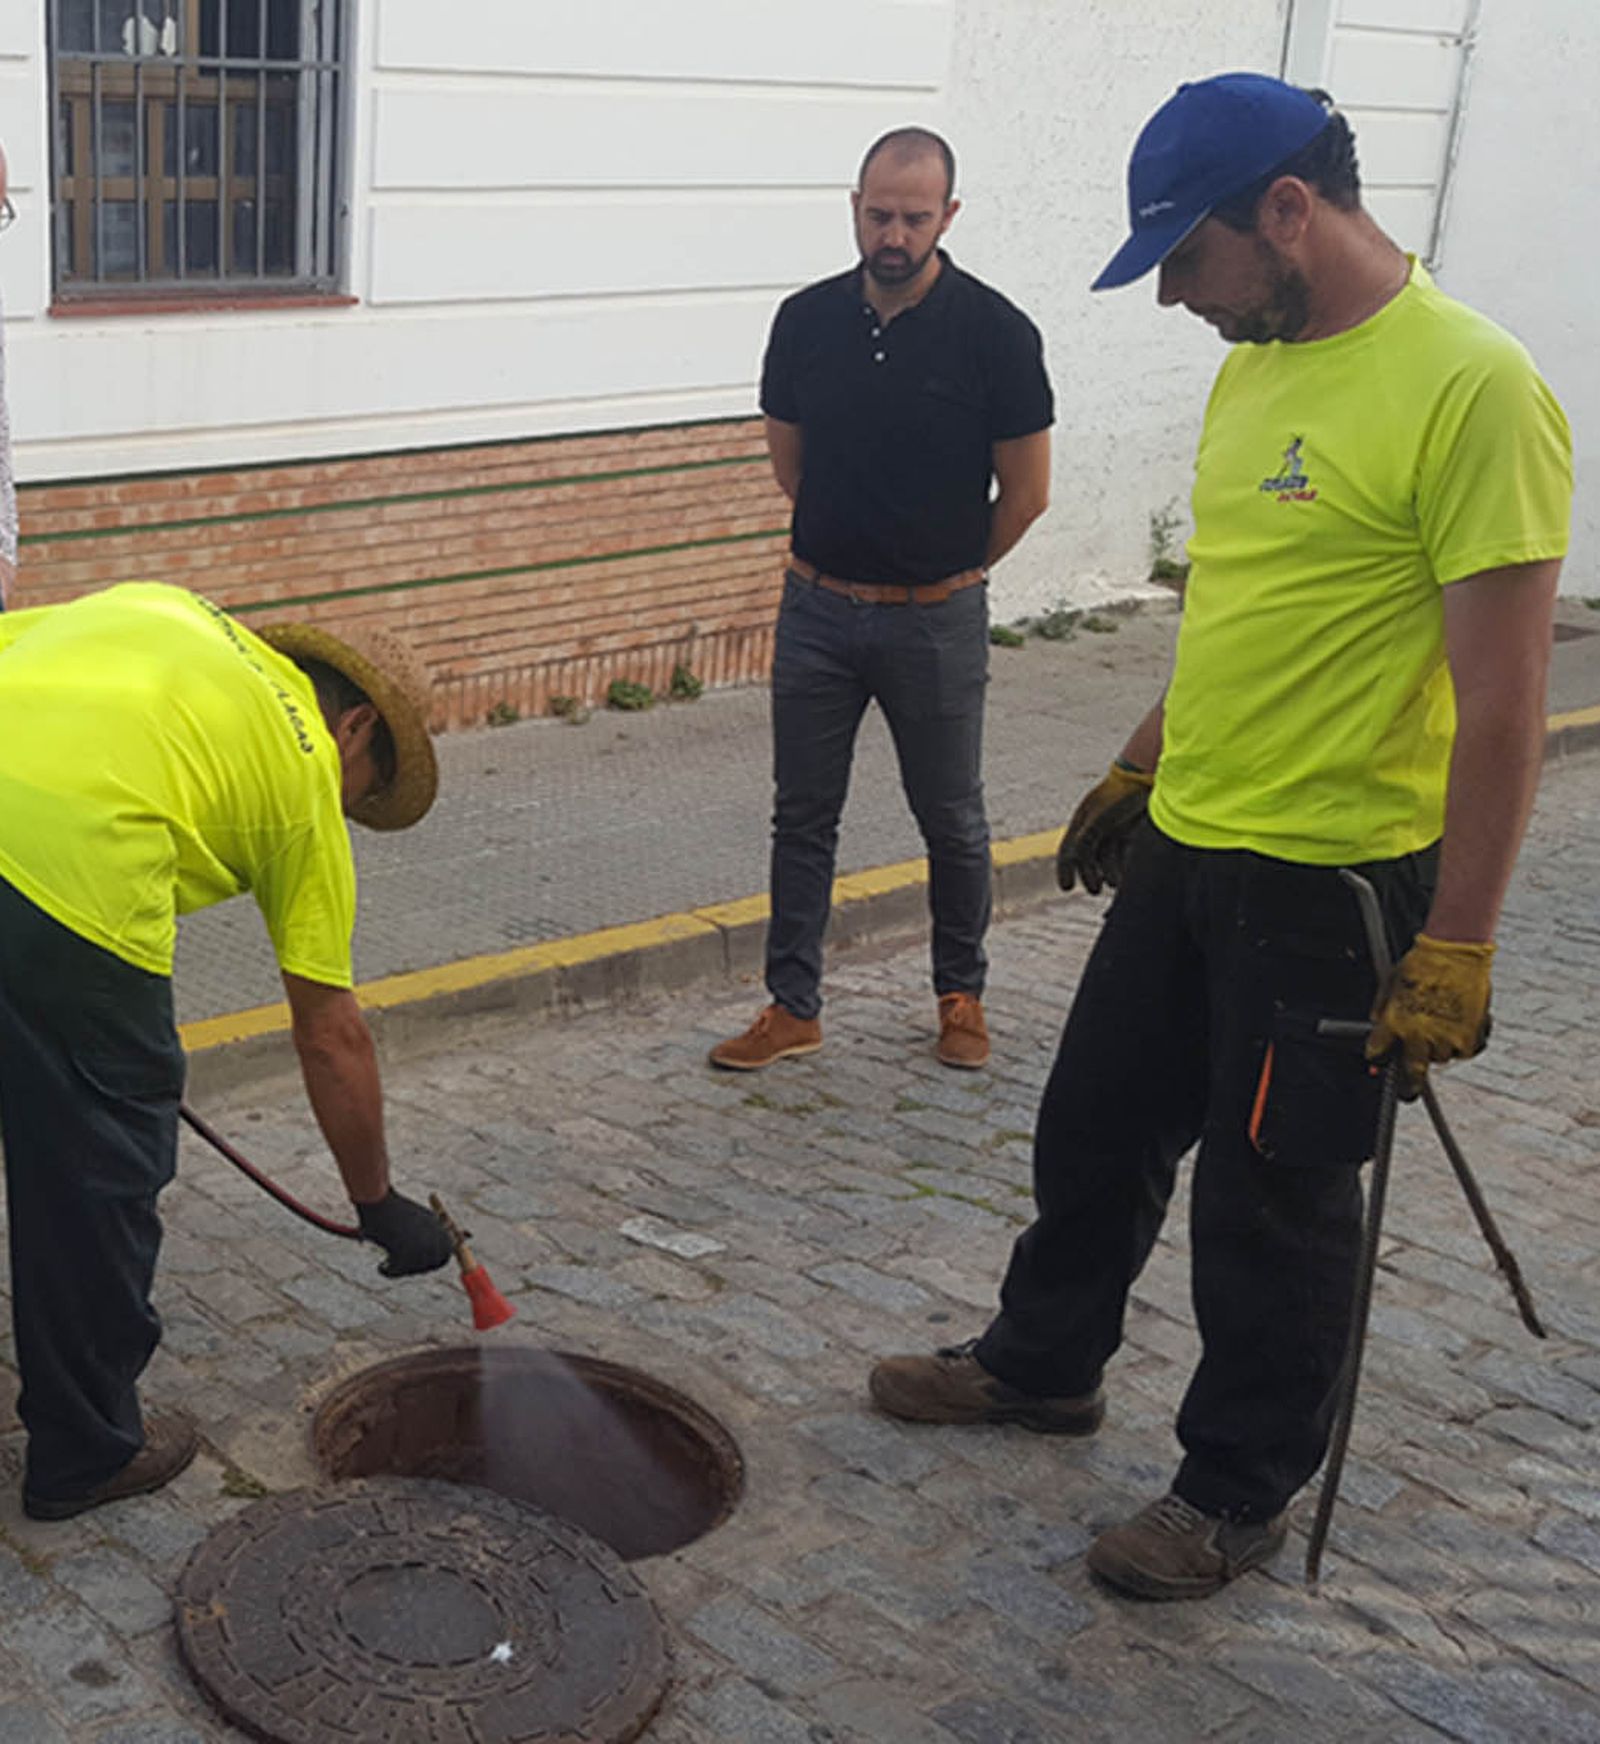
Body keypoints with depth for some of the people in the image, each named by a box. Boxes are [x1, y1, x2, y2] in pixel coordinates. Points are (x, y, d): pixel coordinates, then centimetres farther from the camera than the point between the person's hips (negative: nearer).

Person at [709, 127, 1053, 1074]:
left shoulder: (995, 333, -11)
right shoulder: (808, 320, 0)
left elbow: (1026, 490, -3)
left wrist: (949, 571, 8)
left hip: (936, 621, -3)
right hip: (818, 608, 3)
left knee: (952, 819, 10)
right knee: (803, 815, 8)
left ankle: (961, 993, 29)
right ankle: (794, 1007, 18)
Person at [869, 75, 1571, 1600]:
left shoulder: (1469, 388, -20)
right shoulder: (1255, 368, 8)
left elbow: (1500, 700, -21)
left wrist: (1456, 947, -20)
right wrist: (1137, 771, 24)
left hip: (1334, 884, -8)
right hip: (1183, 846, 8)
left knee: (1271, 1202, 7)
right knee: (1096, 1128, 21)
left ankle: (1239, 1490, 28)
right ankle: (1042, 1364, 44)